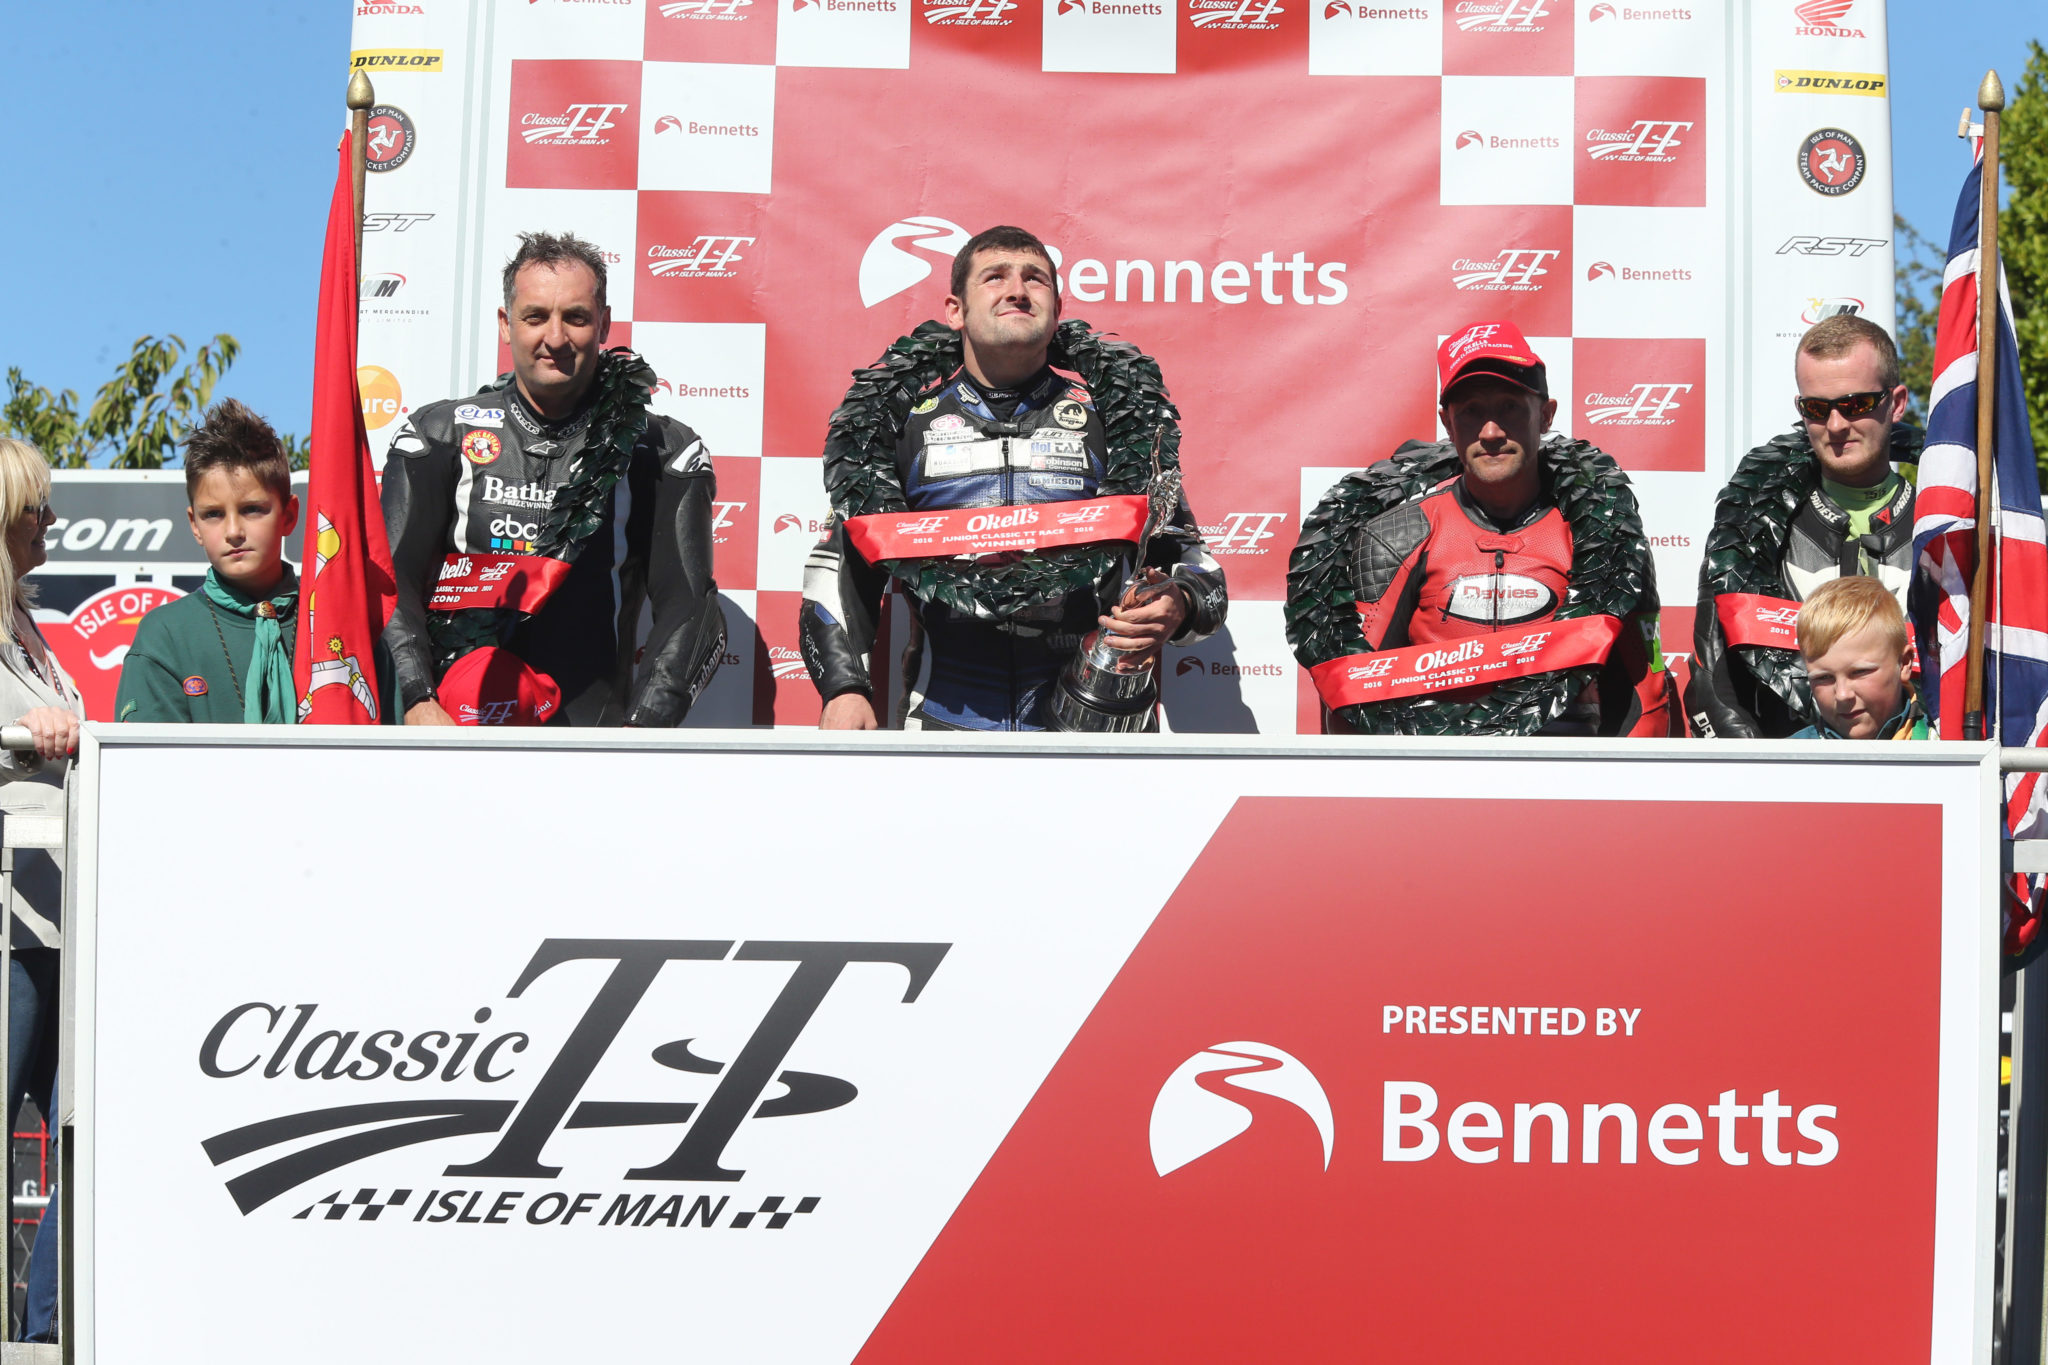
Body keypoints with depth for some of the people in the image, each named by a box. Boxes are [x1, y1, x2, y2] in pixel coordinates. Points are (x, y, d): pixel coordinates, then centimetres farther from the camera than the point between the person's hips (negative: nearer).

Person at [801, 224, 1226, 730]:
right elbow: (839, 565, 16)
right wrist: (844, 689, 0)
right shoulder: (909, 417, 13)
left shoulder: (1105, 417, 13)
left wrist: (1178, 611, -8)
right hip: (942, 720, -2)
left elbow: (1192, 561, 16)